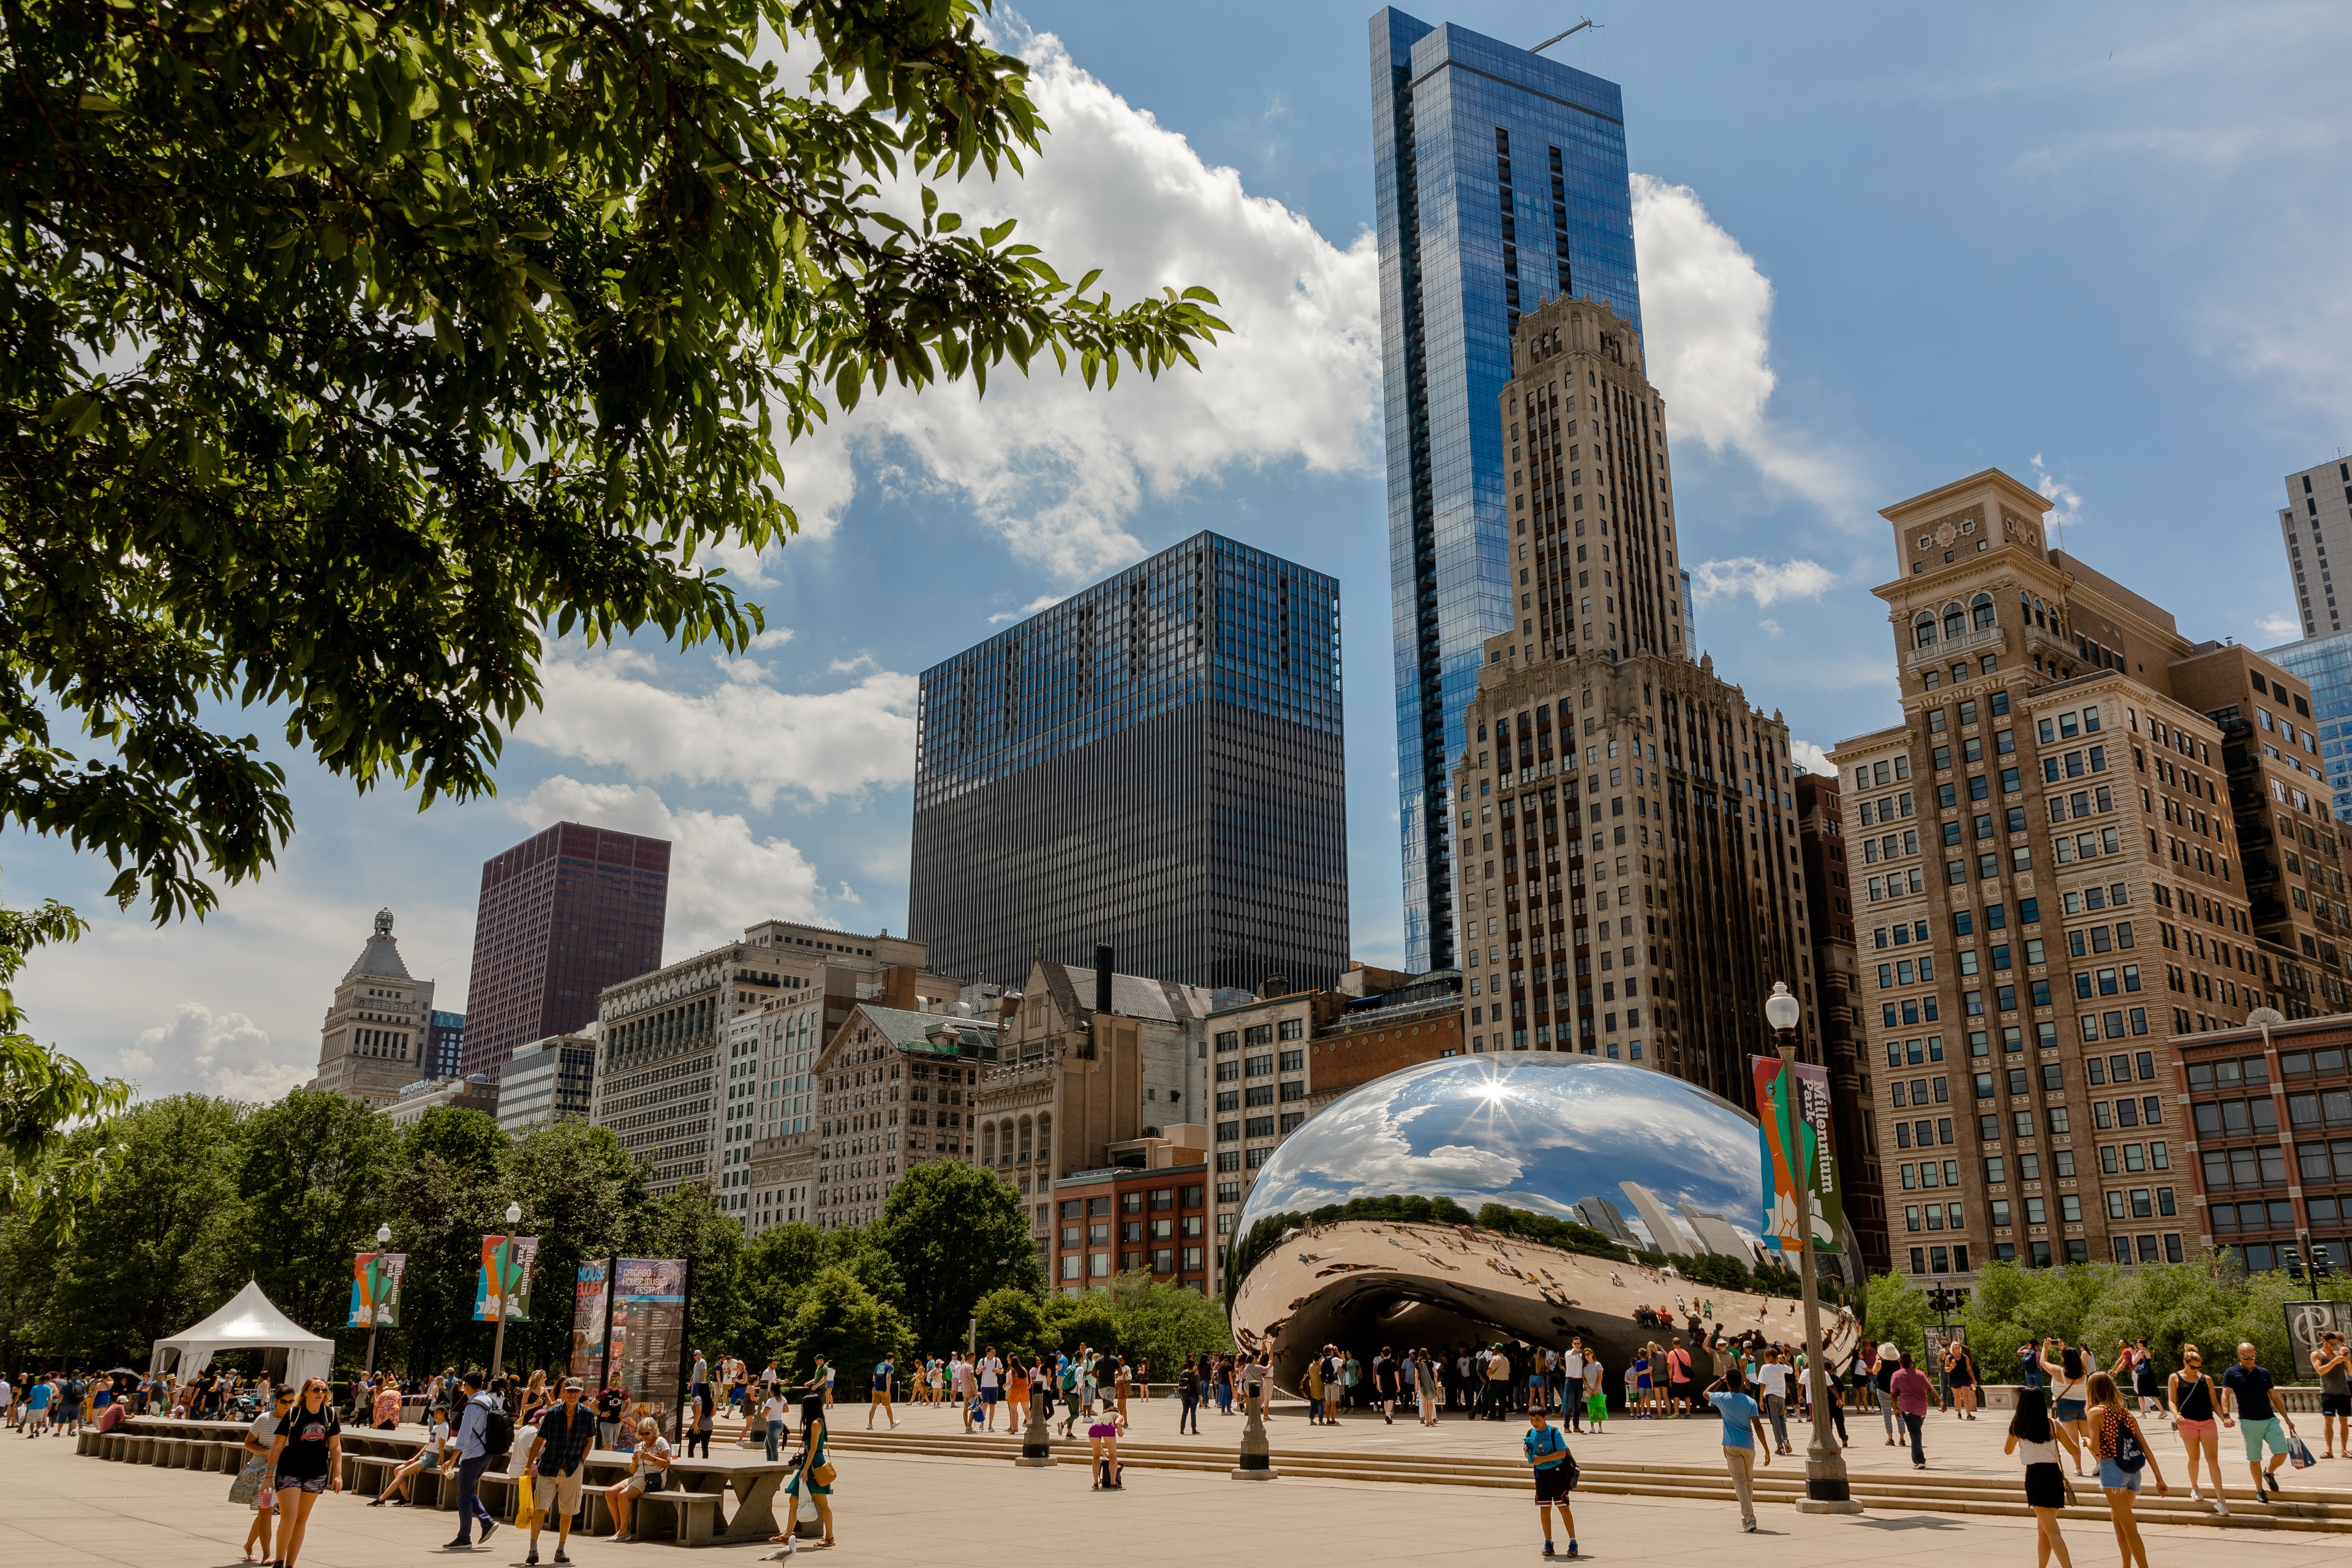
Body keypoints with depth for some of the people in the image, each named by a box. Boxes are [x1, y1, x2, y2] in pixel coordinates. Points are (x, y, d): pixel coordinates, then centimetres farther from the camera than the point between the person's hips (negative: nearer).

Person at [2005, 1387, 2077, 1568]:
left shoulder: (2017, 1426, 1)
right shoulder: (2053, 1425, 3)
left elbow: (2008, 1450, 18)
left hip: (2035, 1477, -4)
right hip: (2055, 1475, 4)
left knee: (2052, 1531, -8)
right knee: (2042, 1529, 21)